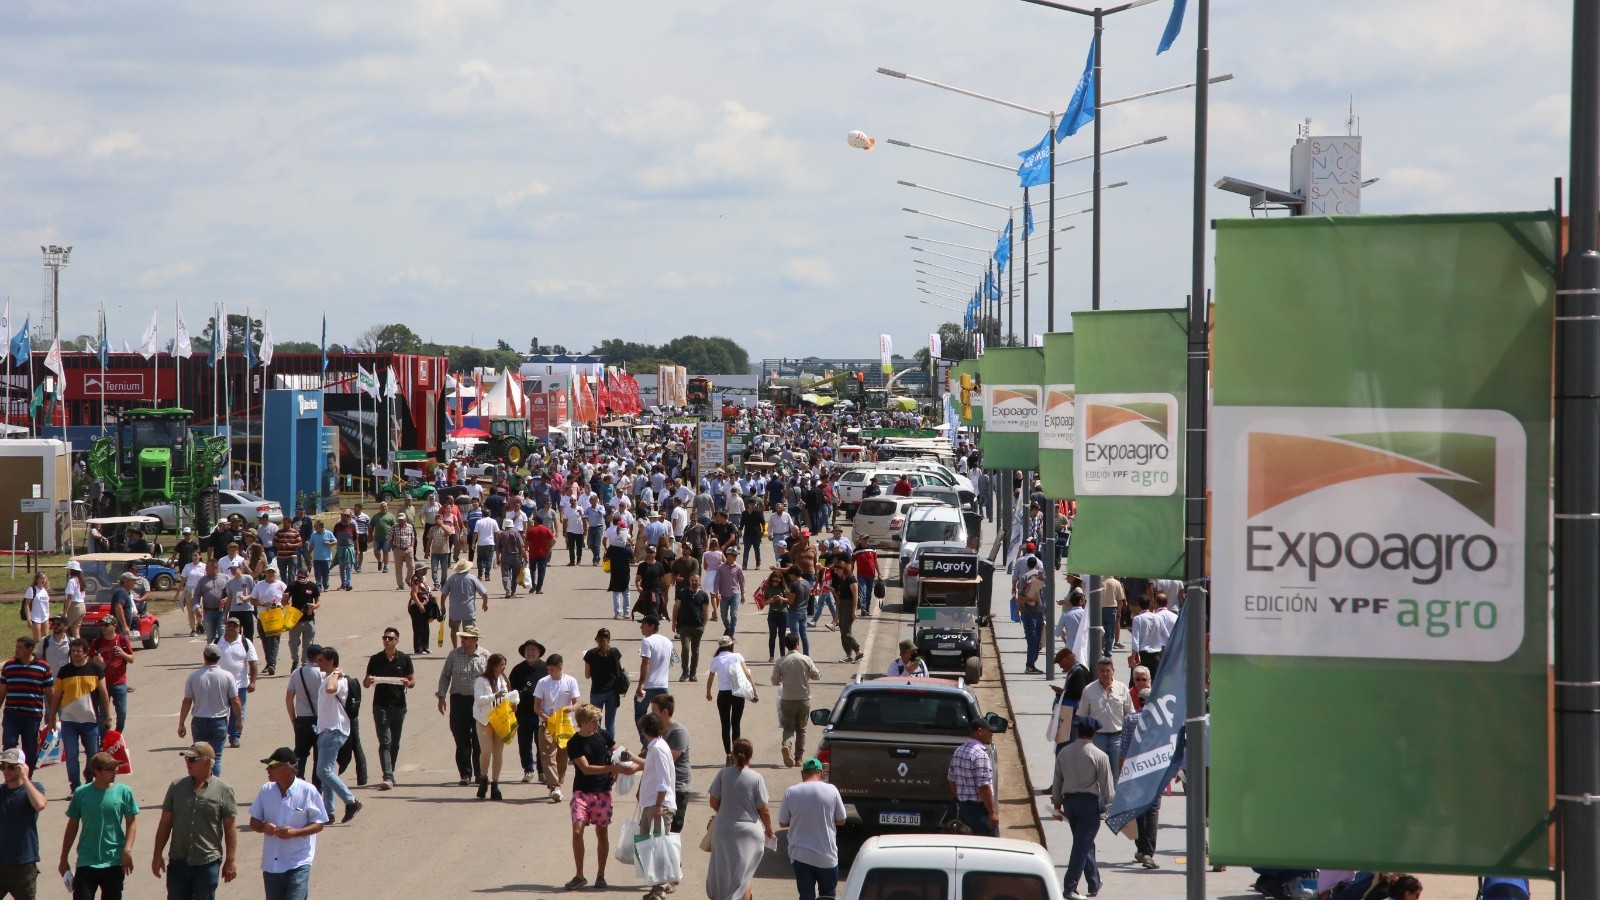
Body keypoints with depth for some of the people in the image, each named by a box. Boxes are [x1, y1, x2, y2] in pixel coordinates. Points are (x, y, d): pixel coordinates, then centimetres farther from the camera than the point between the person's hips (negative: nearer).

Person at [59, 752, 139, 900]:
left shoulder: (123, 792, -3)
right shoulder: (81, 793, -2)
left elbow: (131, 824, 2)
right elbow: (72, 826, 7)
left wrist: (127, 850, -12)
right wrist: (63, 860, 9)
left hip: (114, 862, 0)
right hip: (86, 863, 0)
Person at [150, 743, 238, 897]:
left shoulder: (223, 790, -4)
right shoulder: (176, 787, 4)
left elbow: (230, 828, -2)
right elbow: (165, 823, 8)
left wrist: (231, 861, -5)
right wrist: (157, 855, 5)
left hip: (208, 863, -3)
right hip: (178, 862, 3)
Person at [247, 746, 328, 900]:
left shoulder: (307, 791, -9)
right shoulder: (266, 791, 4)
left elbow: (319, 824, -4)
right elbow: (254, 822, 11)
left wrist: (294, 832, -21)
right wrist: (264, 827, -13)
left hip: (298, 863, -5)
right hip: (271, 863, 5)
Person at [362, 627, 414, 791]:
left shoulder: (404, 659, 4)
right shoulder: (375, 659, 3)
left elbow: (412, 681, 8)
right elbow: (365, 683, 8)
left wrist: (408, 683, -15)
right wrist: (368, 681, -15)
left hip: (398, 705, 2)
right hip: (380, 705, -1)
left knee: (395, 743, 10)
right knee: (385, 742, -11)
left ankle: (389, 775, 24)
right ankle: (388, 777, -18)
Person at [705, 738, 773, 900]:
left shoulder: (723, 774, -7)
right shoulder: (756, 779, -11)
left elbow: (714, 803, -2)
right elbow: (764, 811, -6)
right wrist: (769, 830, 11)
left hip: (724, 830, 1)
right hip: (749, 831, -1)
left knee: (723, 871, 17)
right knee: (744, 875, 14)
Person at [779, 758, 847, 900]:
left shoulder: (791, 793, -6)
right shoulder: (831, 791, -8)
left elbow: (783, 823, 2)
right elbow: (840, 821, 0)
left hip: (800, 855, 0)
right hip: (826, 856, 0)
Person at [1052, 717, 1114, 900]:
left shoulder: (1063, 753, 4)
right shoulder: (1099, 756, -11)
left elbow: (1057, 782, 10)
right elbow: (1107, 785, -7)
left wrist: (1057, 803, 21)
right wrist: (1111, 803, 10)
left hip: (1069, 801, 5)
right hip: (1090, 801, -5)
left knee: (1084, 843, 18)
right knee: (1083, 845, -2)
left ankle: (1095, 884, 24)